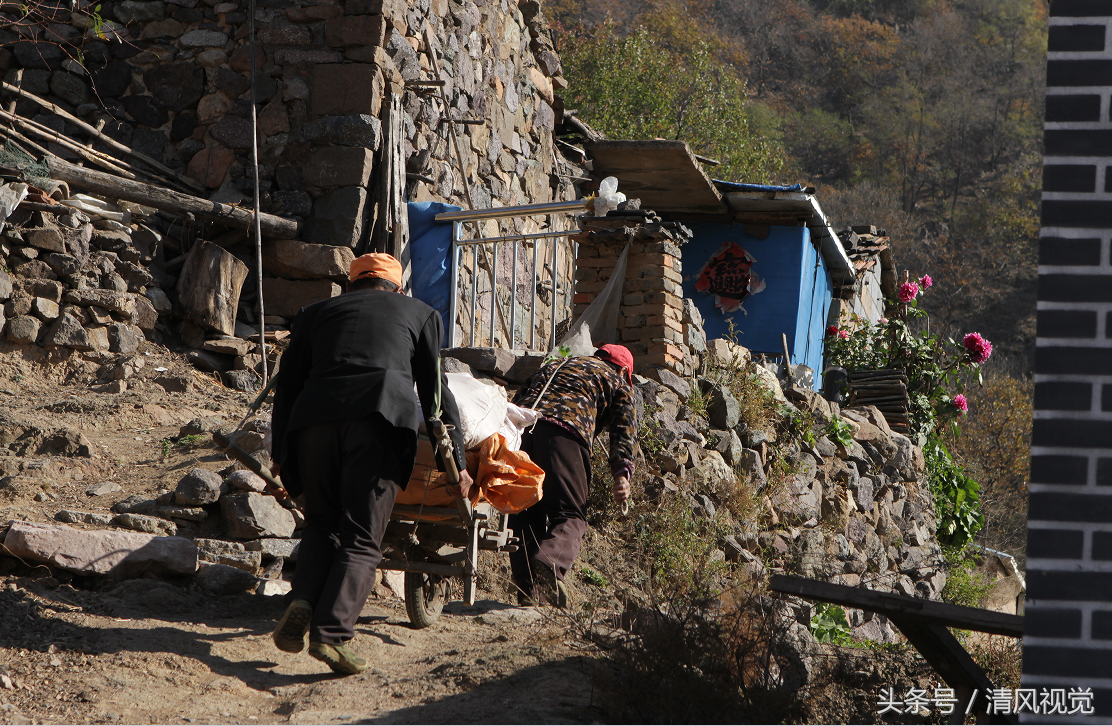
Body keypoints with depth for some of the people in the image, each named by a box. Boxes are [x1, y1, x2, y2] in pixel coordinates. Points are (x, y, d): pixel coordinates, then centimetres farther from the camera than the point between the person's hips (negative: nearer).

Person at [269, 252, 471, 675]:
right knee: (361, 538, -1)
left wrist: (280, 453, 30)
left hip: (314, 417, 2)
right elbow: (435, 391, 25)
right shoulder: (419, 313, 27)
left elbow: (287, 384, 26)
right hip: (381, 418, -2)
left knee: (321, 524, 19)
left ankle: (302, 602, -5)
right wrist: (456, 460, 27)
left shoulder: (316, 313, 30)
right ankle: (331, 632, -17)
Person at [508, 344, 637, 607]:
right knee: (570, 515, -3)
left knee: (525, 514, 9)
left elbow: (517, 401, 32)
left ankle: (527, 590, -2)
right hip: (565, 431, -5)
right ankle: (549, 563, -32)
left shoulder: (551, 367, 40)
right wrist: (622, 474, 0)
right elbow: (624, 430, 10)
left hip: (520, 426, 5)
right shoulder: (617, 381, 25)